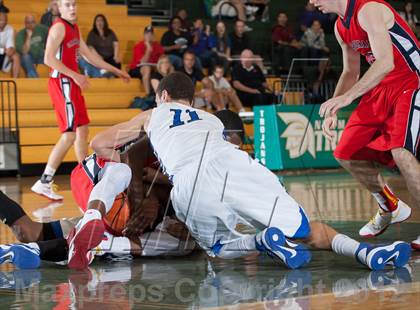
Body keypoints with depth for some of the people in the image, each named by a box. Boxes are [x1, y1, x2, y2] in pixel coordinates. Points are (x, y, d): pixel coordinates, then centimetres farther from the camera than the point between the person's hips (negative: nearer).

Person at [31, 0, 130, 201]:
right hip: (62, 84, -10)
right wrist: (75, 76, -21)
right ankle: (44, 183, -14)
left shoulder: (74, 28, 16)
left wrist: (116, 71, 27)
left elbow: (88, 55, 25)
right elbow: (49, 59, -22)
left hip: (72, 84, 10)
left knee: (82, 130, 14)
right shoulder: (59, 27, -13)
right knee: (70, 135, -14)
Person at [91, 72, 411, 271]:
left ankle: (261, 242, -9)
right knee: (304, 230, 4)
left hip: (189, 188, -2)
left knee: (218, 247, 23)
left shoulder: (153, 115, 36)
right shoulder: (212, 119, 43)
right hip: (234, 161, 2)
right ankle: (362, 250, -26)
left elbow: (100, 144, 38)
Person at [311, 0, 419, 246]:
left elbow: (386, 63, -32)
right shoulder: (341, 27, 8)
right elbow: (351, 73, 20)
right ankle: (391, 209, 27)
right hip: (382, 88, 9)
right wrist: (332, 111, 9)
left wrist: (347, 97, -38)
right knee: (347, 154, 9)